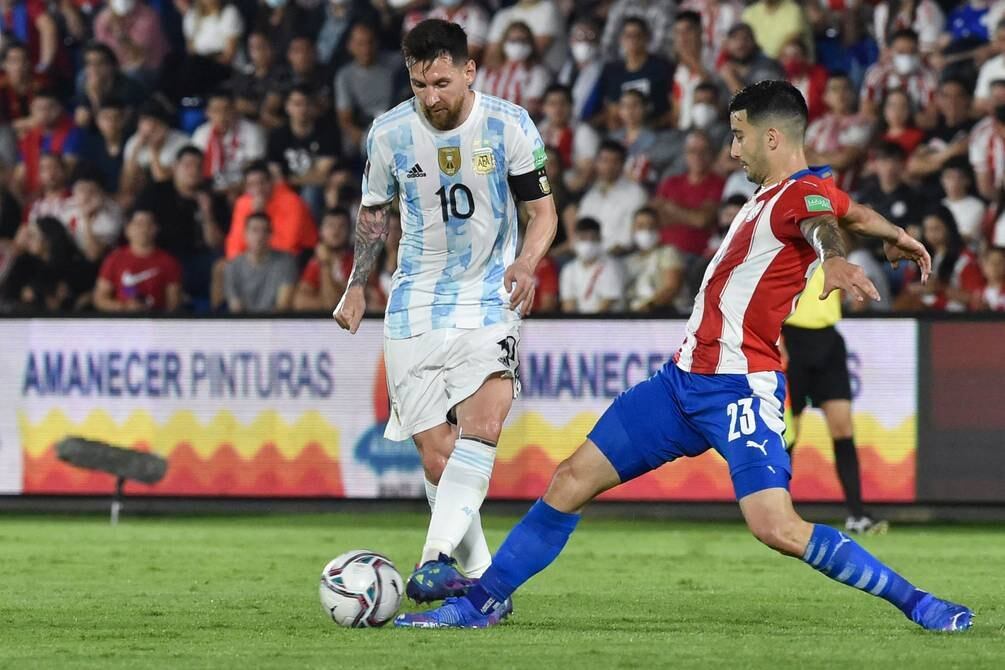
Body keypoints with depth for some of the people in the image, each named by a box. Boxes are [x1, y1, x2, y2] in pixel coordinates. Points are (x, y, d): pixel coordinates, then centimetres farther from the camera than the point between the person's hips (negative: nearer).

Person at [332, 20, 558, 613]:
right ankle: (478, 575, 10)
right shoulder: (389, 133, -1)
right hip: (416, 305, 2)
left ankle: (438, 558, -35)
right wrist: (358, 285, 14)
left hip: (489, 297, -2)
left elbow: (544, 211, -1)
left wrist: (526, 263, -20)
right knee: (437, 458, -4)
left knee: (482, 422, -26)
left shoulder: (509, 125, -7)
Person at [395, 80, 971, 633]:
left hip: (739, 389, -9)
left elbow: (822, 224, -38)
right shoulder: (777, 192, 14)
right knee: (572, 481, 9)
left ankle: (919, 604, -9)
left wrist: (835, 260, -60)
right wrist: (895, 235, 50)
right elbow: (854, 211, 31)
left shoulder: (803, 194, -14)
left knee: (778, 529, -22)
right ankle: (484, 599, 21)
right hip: (685, 379, 9)